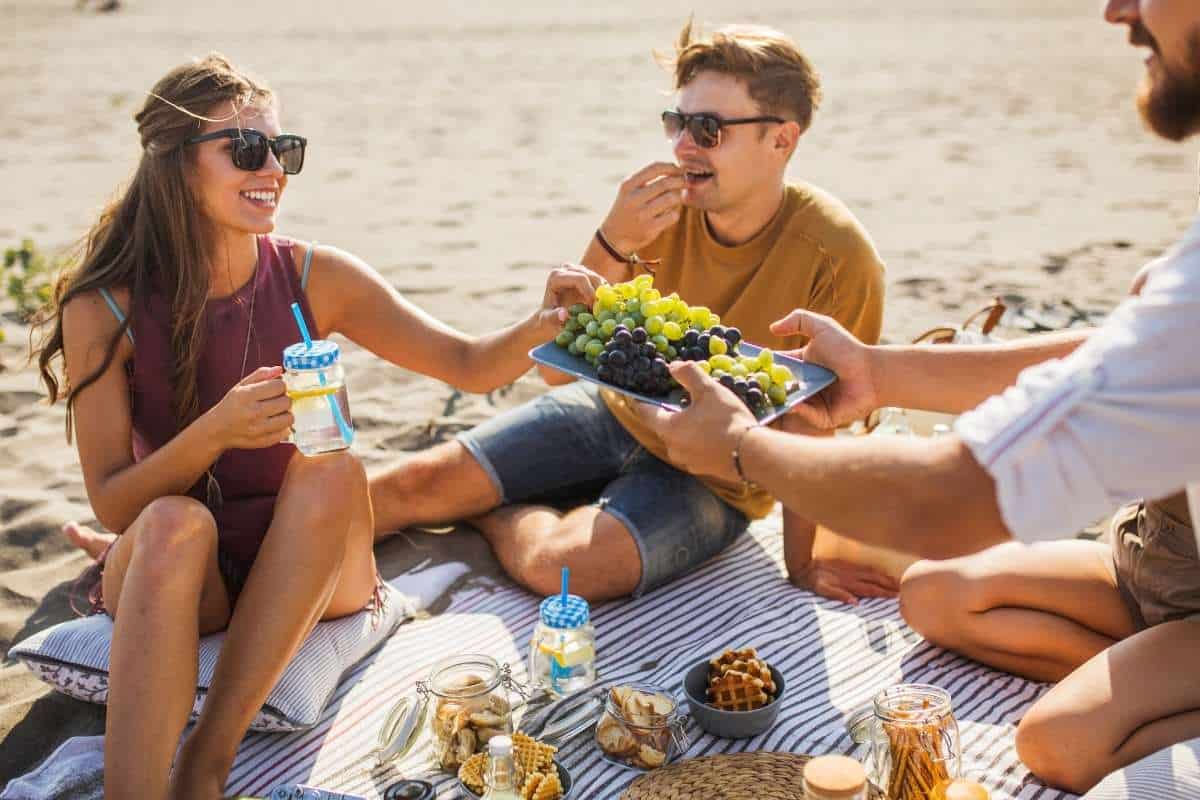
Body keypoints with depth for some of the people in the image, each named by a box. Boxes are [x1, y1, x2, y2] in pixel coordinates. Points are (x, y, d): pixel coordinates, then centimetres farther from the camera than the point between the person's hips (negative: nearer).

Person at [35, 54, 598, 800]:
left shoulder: (314, 277, -6)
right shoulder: (104, 310, -11)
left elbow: (469, 365, -7)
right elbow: (112, 503, -12)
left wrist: (542, 324, -29)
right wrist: (212, 434, -30)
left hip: (306, 568, 2)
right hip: (172, 573, -1)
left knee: (332, 468, -30)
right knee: (174, 523, -34)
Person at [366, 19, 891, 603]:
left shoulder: (835, 258, -23)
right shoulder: (663, 210, -13)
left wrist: (800, 563, -12)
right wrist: (612, 246, -28)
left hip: (716, 481, -3)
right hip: (619, 415, 4)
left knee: (562, 562, -27)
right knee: (418, 482, -6)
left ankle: (486, 511, 5)